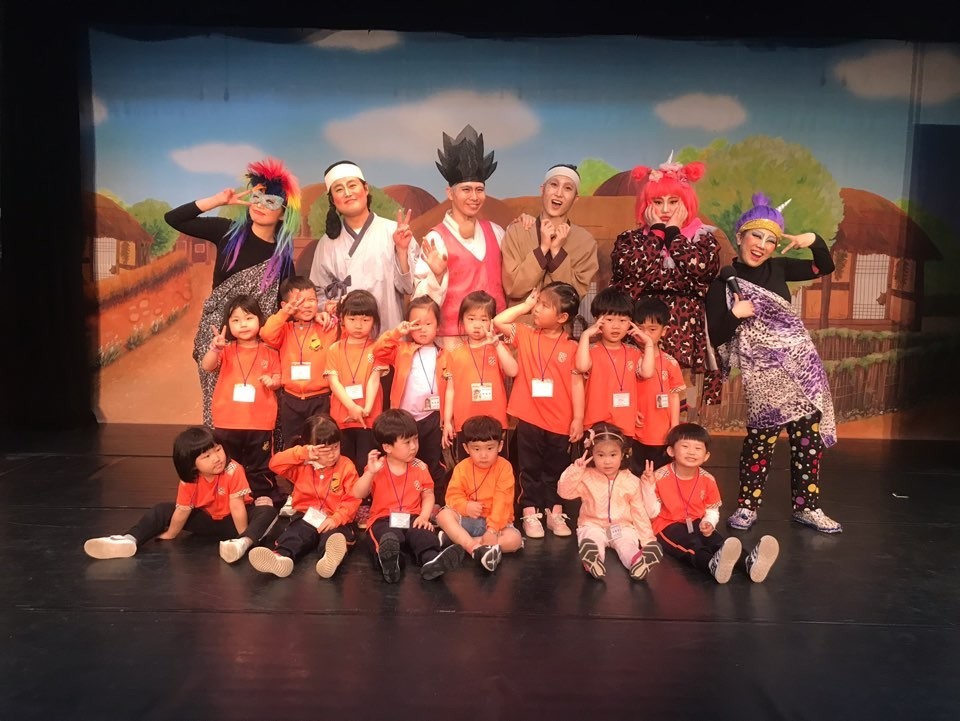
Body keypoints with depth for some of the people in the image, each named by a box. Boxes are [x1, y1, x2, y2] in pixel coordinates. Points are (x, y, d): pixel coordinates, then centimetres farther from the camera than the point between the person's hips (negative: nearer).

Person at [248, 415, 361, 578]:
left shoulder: (346, 466, 1)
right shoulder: (302, 465, 8)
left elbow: (352, 499, -6)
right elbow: (275, 464, -4)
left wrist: (336, 518, -22)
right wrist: (302, 453, -14)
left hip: (334, 520, -3)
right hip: (306, 517, 3)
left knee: (334, 536, -36)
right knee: (294, 534, -29)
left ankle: (330, 558, -69)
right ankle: (281, 557, -61)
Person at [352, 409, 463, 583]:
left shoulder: (419, 467, 8)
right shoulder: (377, 468, 1)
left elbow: (428, 495, 8)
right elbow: (358, 494, -6)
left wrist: (424, 516, -11)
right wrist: (370, 472, -20)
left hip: (412, 518, 1)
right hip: (384, 519, -1)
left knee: (424, 534, -33)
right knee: (389, 538, -37)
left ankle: (431, 560, -62)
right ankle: (388, 561, -65)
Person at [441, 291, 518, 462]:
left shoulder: (498, 348, 4)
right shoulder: (455, 354, 5)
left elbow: (512, 371, -14)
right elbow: (451, 390, 6)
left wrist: (497, 344, -20)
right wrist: (447, 421, 3)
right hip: (464, 425, 1)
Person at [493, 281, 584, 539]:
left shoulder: (571, 348, -4)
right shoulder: (525, 335, 1)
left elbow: (576, 383, -3)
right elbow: (498, 322, -6)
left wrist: (578, 418, -6)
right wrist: (525, 306, -3)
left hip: (560, 422, -1)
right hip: (529, 419, 1)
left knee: (556, 470, 14)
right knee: (530, 469, 10)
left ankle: (555, 512, 27)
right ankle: (530, 513, 21)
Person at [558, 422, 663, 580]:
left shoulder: (631, 481, 3)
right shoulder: (586, 477, -1)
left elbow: (639, 512, 7)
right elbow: (564, 491, -11)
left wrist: (647, 538, -1)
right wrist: (575, 469, -22)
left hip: (623, 526, 1)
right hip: (593, 525, -1)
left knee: (628, 543, -32)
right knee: (591, 540, -34)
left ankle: (637, 561, -62)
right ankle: (592, 560, -65)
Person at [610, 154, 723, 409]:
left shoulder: (704, 238, 10)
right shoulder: (630, 239, 10)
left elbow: (700, 268, -12)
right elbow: (630, 267, -12)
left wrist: (673, 231, -1)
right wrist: (656, 230, -1)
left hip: (686, 340, 0)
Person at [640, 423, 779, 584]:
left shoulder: (708, 480, 0)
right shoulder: (660, 477, -14)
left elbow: (712, 509, 11)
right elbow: (652, 513, -12)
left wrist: (709, 522, -12)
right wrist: (648, 488, -26)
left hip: (697, 524, 5)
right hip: (668, 526, -5)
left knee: (716, 540, -26)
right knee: (692, 545, -35)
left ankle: (750, 561, -53)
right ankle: (713, 564, -68)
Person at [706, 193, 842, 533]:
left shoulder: (778, 268, 8)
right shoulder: (723, 283, -5)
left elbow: (825, 267, 18)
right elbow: (716, 337, -5)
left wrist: (814, 240, 1)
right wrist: (734, 314, -22)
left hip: (800, 364, 5)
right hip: (762, 371, -5)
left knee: (810, 435, 7)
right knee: (762, 435, -5)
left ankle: (807, 506, 20)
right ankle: (747, 506, 12)